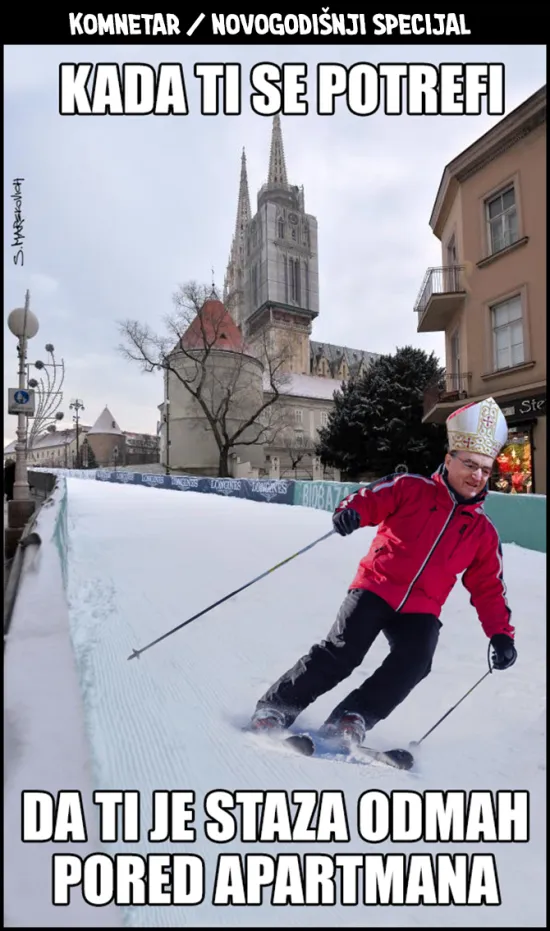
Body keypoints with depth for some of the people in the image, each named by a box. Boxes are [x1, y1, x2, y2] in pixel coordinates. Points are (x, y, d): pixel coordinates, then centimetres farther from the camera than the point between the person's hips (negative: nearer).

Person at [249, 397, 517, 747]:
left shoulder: (484, 532, 10)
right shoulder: (412, 488, -1)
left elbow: (490, 589, 14)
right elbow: (373, 498, -11)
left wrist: (501, 633, 4)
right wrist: (351, 511, -35)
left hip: (421, 611, 4)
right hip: (377, 588, -3)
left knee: (414, 663, -23)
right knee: (341, 654, -16)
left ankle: (352, 719, -7)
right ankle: (277, 707, 2)